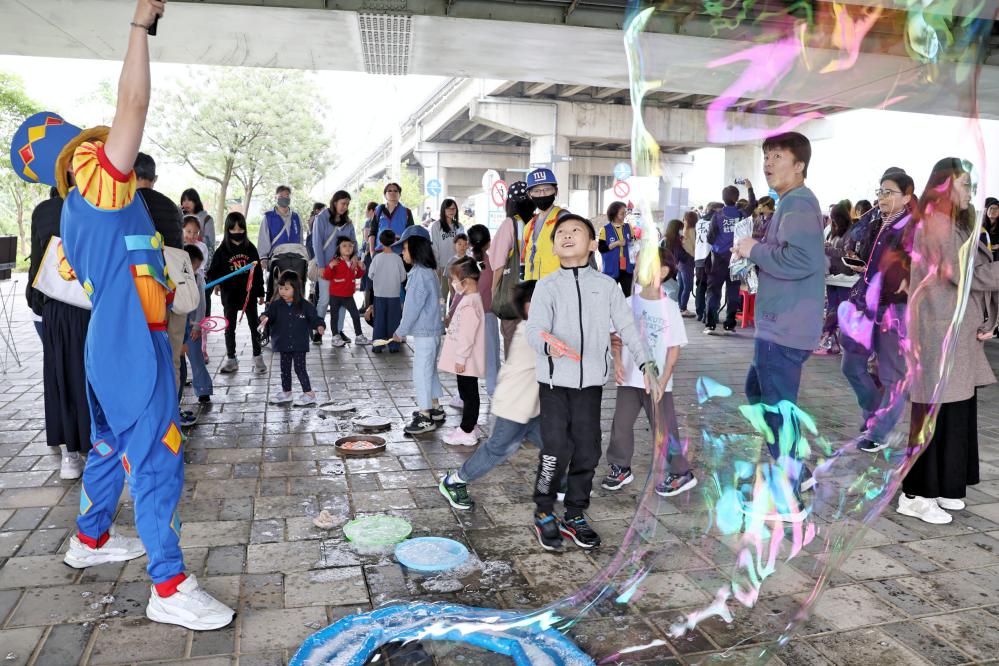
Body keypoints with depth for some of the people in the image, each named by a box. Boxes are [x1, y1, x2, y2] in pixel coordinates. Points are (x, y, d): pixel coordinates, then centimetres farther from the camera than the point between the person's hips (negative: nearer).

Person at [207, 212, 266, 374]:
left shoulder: (250, 249, 1)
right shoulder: (222, 250, -3)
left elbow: (257, 271, 5)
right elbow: (213, 271, -2)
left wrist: (260, 293, 6)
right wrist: (215, 283, -22)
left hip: (249, 293, 1)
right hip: (230, 294, 0)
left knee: (254, 325, 7)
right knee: (230, 327, 8)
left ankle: (257, 358, 18)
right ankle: (231, 359, 19)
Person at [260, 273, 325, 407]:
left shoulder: (304, 305, -8)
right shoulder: (276, 305, -1)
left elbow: (314, 318, -5)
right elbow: (269, 314, -9)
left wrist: (320, 325, -24)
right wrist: (265, 318, -31)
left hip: (299, 345, -4)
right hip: (284, 344, 4)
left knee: (300, 368, -3)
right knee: (285, 368, 16)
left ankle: (309, 394, 6)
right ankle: (286, 392, 31)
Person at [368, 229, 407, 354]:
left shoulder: (377, 258, -8)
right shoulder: (397, 258, -8)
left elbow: (371, 275, -1)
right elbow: (403, 277, -2)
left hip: (379, 294, 1)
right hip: (394, 294, 0)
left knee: (379, 320, 8)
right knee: (393, 320, 7)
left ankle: (377, 346, 10)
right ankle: (393, 345, 9)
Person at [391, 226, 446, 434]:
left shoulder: (420, 273, -19)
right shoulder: (429, 271, 13)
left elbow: (413, 306, -19)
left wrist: (401, 331, -10)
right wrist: (404, 330, 21)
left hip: (425, 333, -10)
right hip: (432, 330, 10)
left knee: (421, 372, -6)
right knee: (429, 369, 19)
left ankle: (425, 417, -2)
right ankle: (435, 408, 30)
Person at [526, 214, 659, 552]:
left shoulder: (607, 285, 7)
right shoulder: (547, 285, -1)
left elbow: (626, 326, 9)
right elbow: (535, 328, -13)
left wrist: (647, 363, 2)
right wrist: (549, 345, -35)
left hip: (591, 380, 3)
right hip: (555, 380, -3)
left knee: (587, 451, 7)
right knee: (556, 450, -5)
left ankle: (574, 517, 24)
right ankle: (544, 515, 16)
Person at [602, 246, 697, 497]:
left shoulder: (670, 307, -6)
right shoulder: (629, 303, 1)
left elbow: (674, 347, -6)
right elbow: (616, 336, 5)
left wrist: (663, 380, -12)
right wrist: (617, 362, -12)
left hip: (657, 382, -3)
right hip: (629, 379, 3)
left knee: (663, 429, 5)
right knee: (621, 425, 9)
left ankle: (681, 472, 20)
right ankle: (620, 468, 27)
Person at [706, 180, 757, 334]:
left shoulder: (718, 215, -7)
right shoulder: (742, 214, 0)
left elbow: (710, 238, -7)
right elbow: (753, 204, 22)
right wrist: (750, 188, 35)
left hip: (719, 258, -2)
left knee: (713, 290, 0)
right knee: (733, 292, 6)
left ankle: (710, 325, -5)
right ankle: (729, 325, 7)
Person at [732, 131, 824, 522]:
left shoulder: (797, 203, -14)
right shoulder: (792, 203, 19)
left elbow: (802, 259, -29)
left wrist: (755, 250, -16)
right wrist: (756, 251, 10)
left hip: (784, 327, -11)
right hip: (779, 323, 11)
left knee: (777, 408, -3)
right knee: (757, 391, 23)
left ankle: (788, 500, 8)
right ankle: (794, 469, 33)